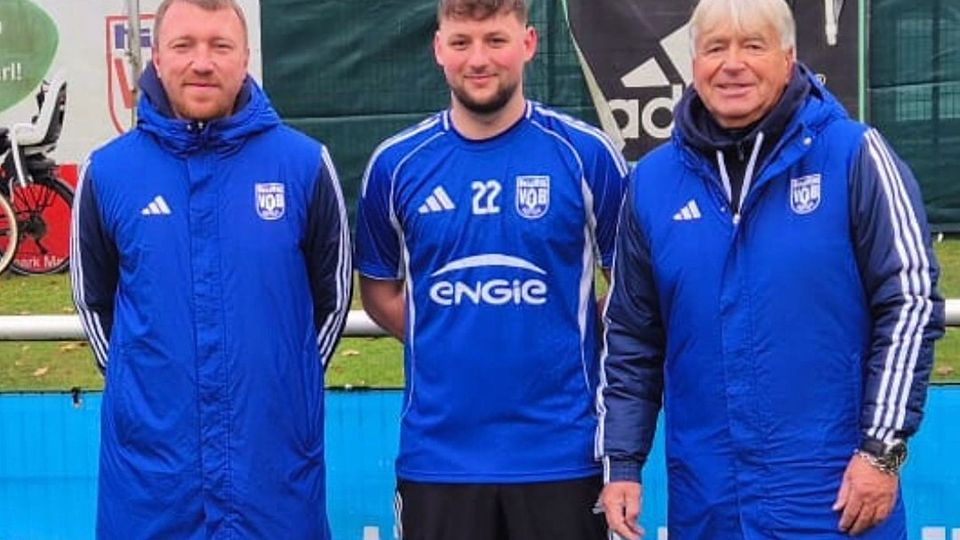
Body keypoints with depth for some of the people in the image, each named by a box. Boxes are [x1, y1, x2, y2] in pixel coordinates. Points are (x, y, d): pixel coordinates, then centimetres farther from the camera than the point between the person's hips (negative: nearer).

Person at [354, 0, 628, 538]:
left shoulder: (586, 154, -3)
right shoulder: (397, 163, 3)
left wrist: (561, 346, -3)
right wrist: (452, 347, 3)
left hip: (562, 450, -1)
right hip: (437, 454, 2)